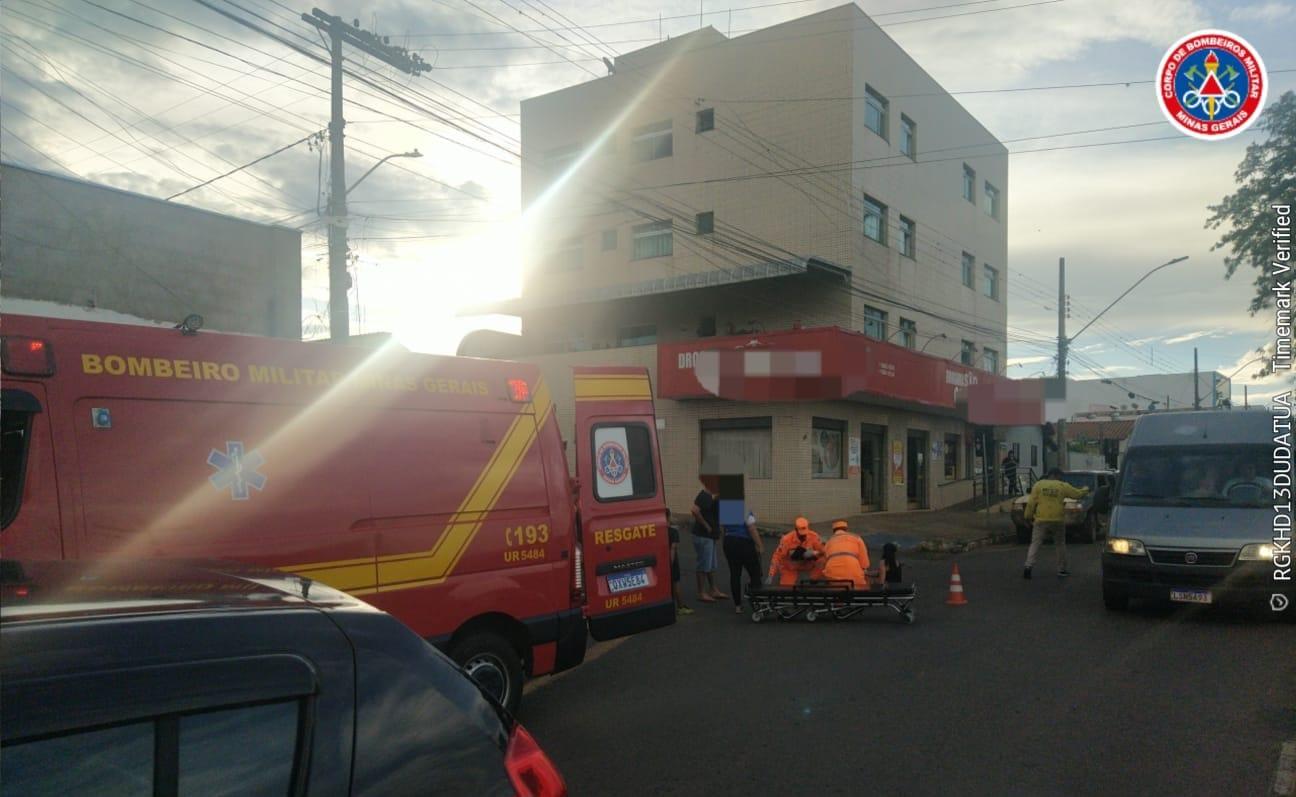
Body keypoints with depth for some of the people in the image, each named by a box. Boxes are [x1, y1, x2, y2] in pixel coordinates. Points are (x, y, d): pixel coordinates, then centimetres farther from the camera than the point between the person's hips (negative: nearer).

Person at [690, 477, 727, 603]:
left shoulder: (710, 496, 11)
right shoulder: (704, 497, -19)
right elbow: (695, 511, -34)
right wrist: (706, 525, -23)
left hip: (710, 536, 10)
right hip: (703, 536, -10)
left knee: (711, 565, 18)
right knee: (704, 565, -2)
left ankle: (713, 590, 27)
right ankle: (702, 593, 6)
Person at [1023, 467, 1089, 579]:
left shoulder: (1039, 485, 3)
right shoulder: (1063, 486, 2)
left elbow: (1031, 502, 0)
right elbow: (1078, 494, 13)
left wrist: (1028, 516, 7)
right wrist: (1085, 490, 35)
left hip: (1041, 520, 0)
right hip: (1058, 520, 0)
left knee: (1035, 544, -1)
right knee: (1060, 544, 17)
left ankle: (1028, 565, -17)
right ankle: (1062, 569, 21)